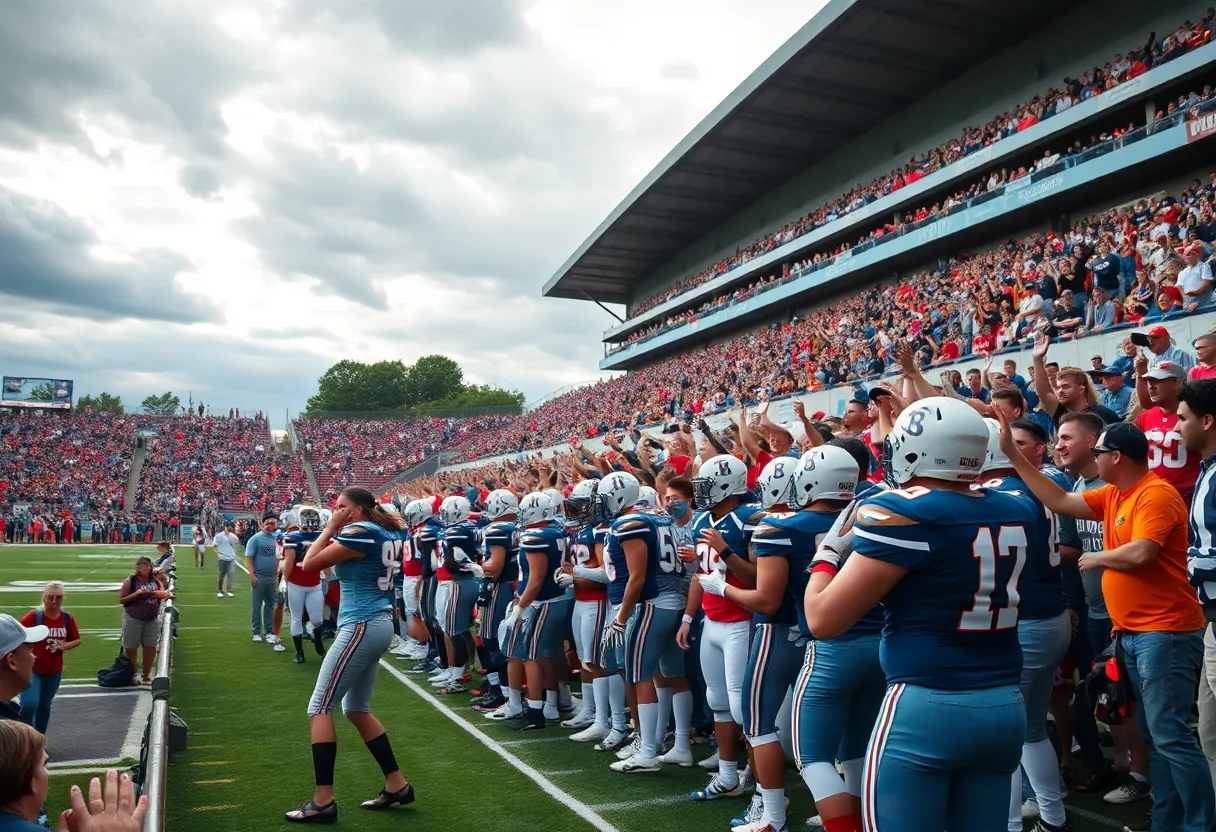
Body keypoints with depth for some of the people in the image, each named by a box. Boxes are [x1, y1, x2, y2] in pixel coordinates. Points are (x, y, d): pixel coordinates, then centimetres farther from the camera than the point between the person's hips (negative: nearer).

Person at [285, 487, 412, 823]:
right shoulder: (387, 534, 12)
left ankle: (323, 802, 0)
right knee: (357, 709, 18)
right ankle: (397, 784, 21)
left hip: (361, 627, -10)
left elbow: (309, 563, -10)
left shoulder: (359, 534, -14)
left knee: (319, 708, -2)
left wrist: (331, 527, -1)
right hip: (378, 624, 10)